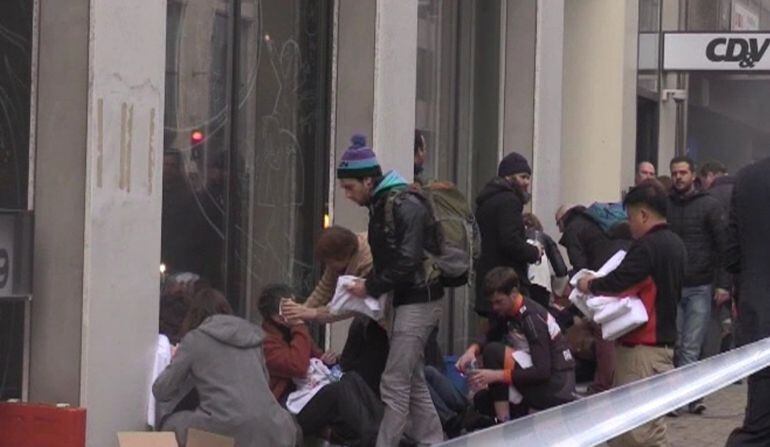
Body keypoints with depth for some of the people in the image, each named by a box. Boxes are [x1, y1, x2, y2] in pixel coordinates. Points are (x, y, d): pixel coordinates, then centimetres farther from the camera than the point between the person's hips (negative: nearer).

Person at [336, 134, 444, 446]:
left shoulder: (405, 206, -17)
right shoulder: (381, 204, 12)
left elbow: (408, 262, -23)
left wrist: (371, 287, -16)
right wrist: (368, 282, 2)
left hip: (418, 301, -10)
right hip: (407, 300, 10)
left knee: (395, 384, -10)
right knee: (414, 382, 14)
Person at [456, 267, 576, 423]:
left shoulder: (532, 317, -21)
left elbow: (542, 371, -26)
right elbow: (488, 340, 17)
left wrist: (497, 375, -30)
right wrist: (473, 349, -8)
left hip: (557, 391, -10)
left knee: (493, 352, -19)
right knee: (482, 401, 13)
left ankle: (504, 422, -18)